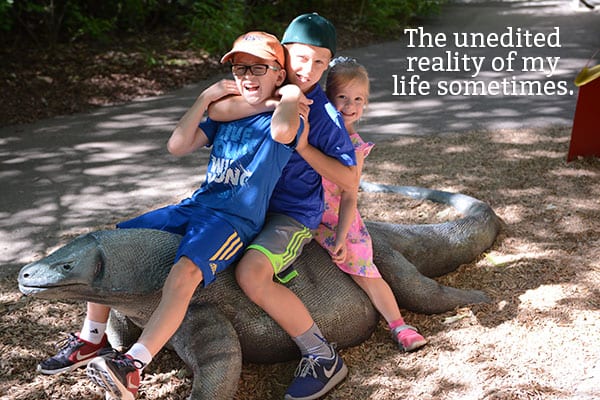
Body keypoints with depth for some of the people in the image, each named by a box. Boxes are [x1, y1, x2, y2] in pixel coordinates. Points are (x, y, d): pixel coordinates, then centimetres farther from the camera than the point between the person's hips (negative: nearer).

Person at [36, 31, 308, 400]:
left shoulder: (279, 120, -5)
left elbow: (283, 131, -32)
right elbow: (177, 146, 7)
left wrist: (290, 93, -10)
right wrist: (206, 98, 2)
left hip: (236, 221, -7)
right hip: (196, 205, 8)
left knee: (184, 273, -35)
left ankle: (132, 367, -35)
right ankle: (92, 339, 11)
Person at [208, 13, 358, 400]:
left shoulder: (326, 115, -11)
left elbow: (351, 181, -11)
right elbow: (216, 110, -16)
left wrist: (304, 147, -21)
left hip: (295, 213, -7)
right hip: (251, 203, 7)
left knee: (251, 274, -30)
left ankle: (325, 360, -16)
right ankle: (278, 265, 17)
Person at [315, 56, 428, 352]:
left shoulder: (354, 146, -7)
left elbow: (349, 196, -8)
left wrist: (340, 238, -13)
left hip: (337, 219, -2)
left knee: (365, 272, -1)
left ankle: (398, 325, 12)